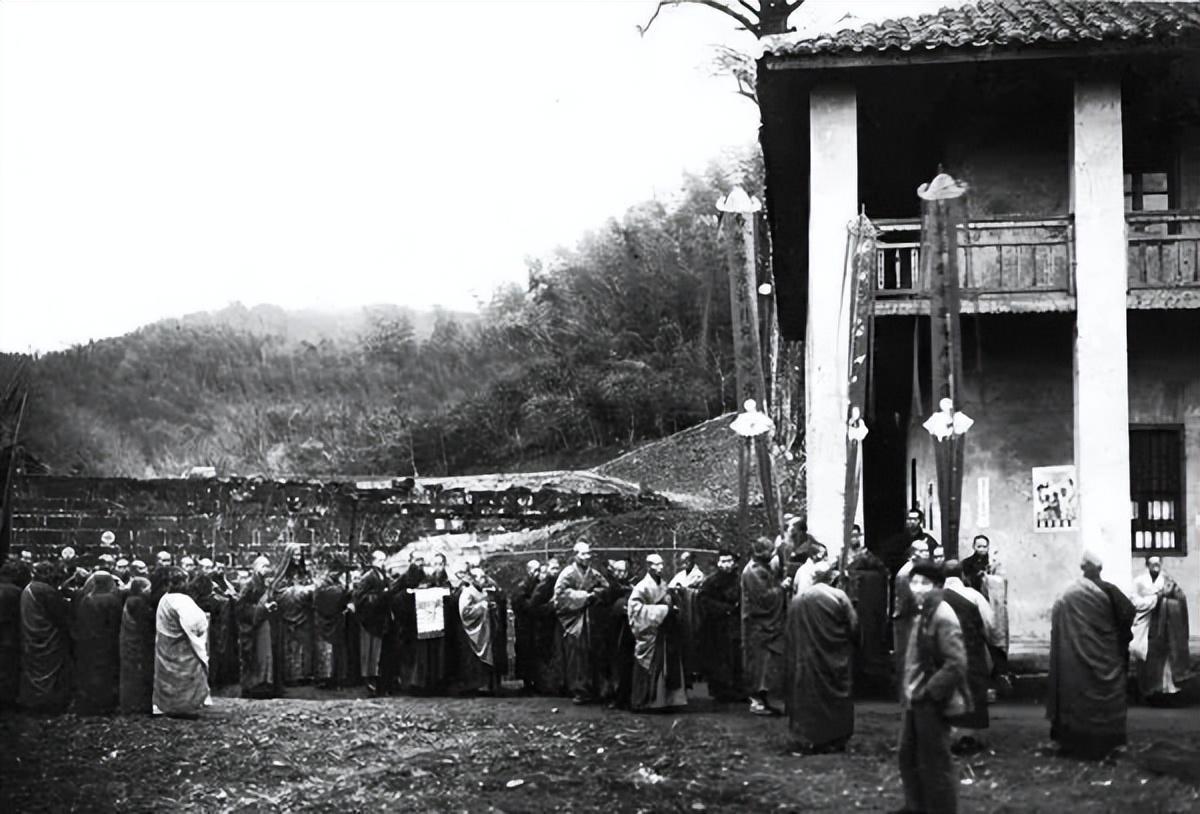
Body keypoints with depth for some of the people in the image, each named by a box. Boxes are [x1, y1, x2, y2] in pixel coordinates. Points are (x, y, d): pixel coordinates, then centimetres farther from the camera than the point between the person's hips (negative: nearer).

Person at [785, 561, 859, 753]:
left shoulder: (797, 599, 1)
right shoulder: (839, 596, -9)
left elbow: (791, 633, 6)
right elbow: (854, 626, -5)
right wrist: (850, 644, 12)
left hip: (805, 658, 2)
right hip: (835, 659, -2)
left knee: (807, 696, 8)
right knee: (835, 696, 8)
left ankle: (808, 740, 9)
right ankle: (835, 739, 10)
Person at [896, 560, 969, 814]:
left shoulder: (942, 616, -18)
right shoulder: (921, 614, 10)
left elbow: (956, 664, -25)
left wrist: (928, 692, -21)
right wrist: (908, 692, 11)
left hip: (932, 704, -10)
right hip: (915, 702, 10)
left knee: (934, 763, 0)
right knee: (908, 756, 20)